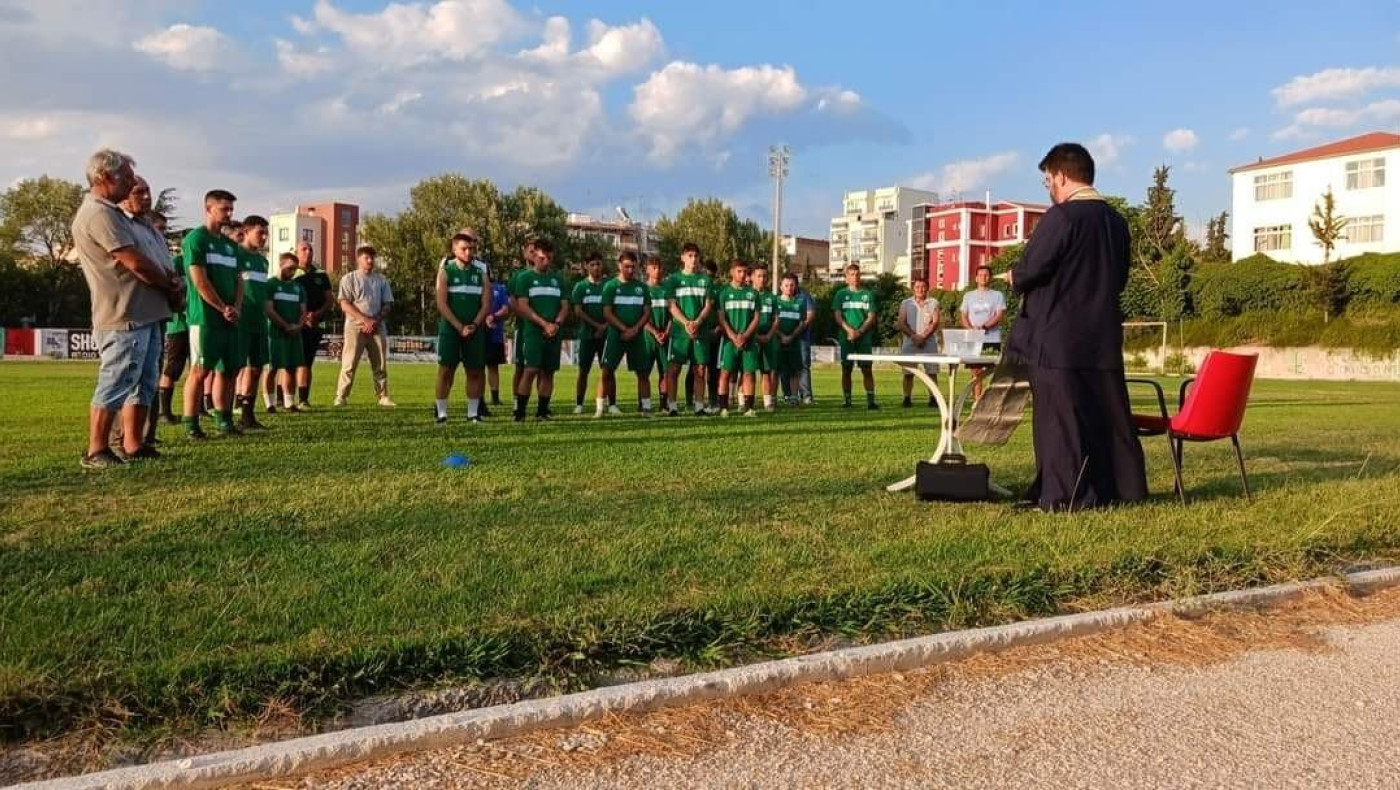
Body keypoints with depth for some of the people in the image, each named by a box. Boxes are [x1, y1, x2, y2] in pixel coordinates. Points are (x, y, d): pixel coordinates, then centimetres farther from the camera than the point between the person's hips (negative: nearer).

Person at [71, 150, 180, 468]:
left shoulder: (108, 212, 19)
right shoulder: (100, 214, -15)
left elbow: (146, 261, 18)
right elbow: (136, 264, -20)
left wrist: (168, 278, -1)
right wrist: (170, 285, -4)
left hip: (144, 314, 11)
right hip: (125, 316, -11)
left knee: (143, 384, 14)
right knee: (114, 387, -6)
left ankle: (133, 445, 20)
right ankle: (96, 452, 0)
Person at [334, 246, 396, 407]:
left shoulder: (381, 280, 14)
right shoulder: (349, 279, 4)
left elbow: (388, 304, 10)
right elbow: (345, 304, -5)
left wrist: (375, 321, -7)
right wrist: (365, 319, -15)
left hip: (377, 327, 4)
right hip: (355, 327, -3)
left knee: (381, 364, 4)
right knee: (349, 363, -6)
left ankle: (383, 397, 10)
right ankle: (341, 397, -3)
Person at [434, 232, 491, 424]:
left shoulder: (481, 272, 8)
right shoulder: (446, 271, -1)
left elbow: (486, 304, 4)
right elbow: (442, 304, -7)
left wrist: (474, 326, -9)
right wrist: (460, 327, -13)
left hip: (475, 330, 3)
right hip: (450, 329, -3)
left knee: (475, 371, 4)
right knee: (446, 370, -2)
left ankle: (473, 413, 11)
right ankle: (441, 413, 3)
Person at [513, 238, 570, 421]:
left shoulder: (557, 279, 15)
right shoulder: (525, 277, 1)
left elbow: (565, 306, 12)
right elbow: (523, 307, -7)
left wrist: (556, 324, -8)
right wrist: (545, 324, -15)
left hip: (554, 334, 5)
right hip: (533, 332, -5)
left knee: (548, 372, 6)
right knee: (531, 370, -14)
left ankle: (543, 410, 14)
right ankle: (519, 411, -11)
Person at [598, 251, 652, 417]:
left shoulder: (641, 287, 9)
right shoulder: (610, 286, 1)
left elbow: (647, 313, 7)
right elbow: (607, 313, -5)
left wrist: (635, 329, -9)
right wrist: (625, 329, -14)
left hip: (637, 335, 3)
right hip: (615, 335, -3)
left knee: (642, 372, 3)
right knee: (607, 371, -7)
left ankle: (646, 408, 8)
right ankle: (601, 407, -3)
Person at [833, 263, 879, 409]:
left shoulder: (868, 294, 9)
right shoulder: (840, 294, 7)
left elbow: (871, 317, 3)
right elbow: (838, 316, 0)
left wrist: (859, 332, -10)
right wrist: (850, 331, -13)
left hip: (864, 337, 0)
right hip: (846, 337, 0)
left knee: (867, 369, -4)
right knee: (846, 369, 1)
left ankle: (870, 400, -6)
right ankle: (847, 401, 7)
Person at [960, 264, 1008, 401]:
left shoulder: (998, 295, 8)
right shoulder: (969, 296, 16)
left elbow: (1000, 316, -4)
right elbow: (963, 316, 8)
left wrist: (983, 326, -17)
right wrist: (971, 329, -11)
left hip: (992, 339, -3)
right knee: (976, 372, 1)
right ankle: (977, 400, 4)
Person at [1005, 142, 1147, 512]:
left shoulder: (1061, 217, -13)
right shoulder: (1116, 220, 11)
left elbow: (1031, 269, -16)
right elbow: (1120, 278, 17)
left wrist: (1014, 277, 5)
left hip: (1058, 337, -7)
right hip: (1104, 337, 7)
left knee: (1062, 417, -1)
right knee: (1108, 413, 13)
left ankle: (1068, 496, 3)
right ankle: (1122, 487, 21)